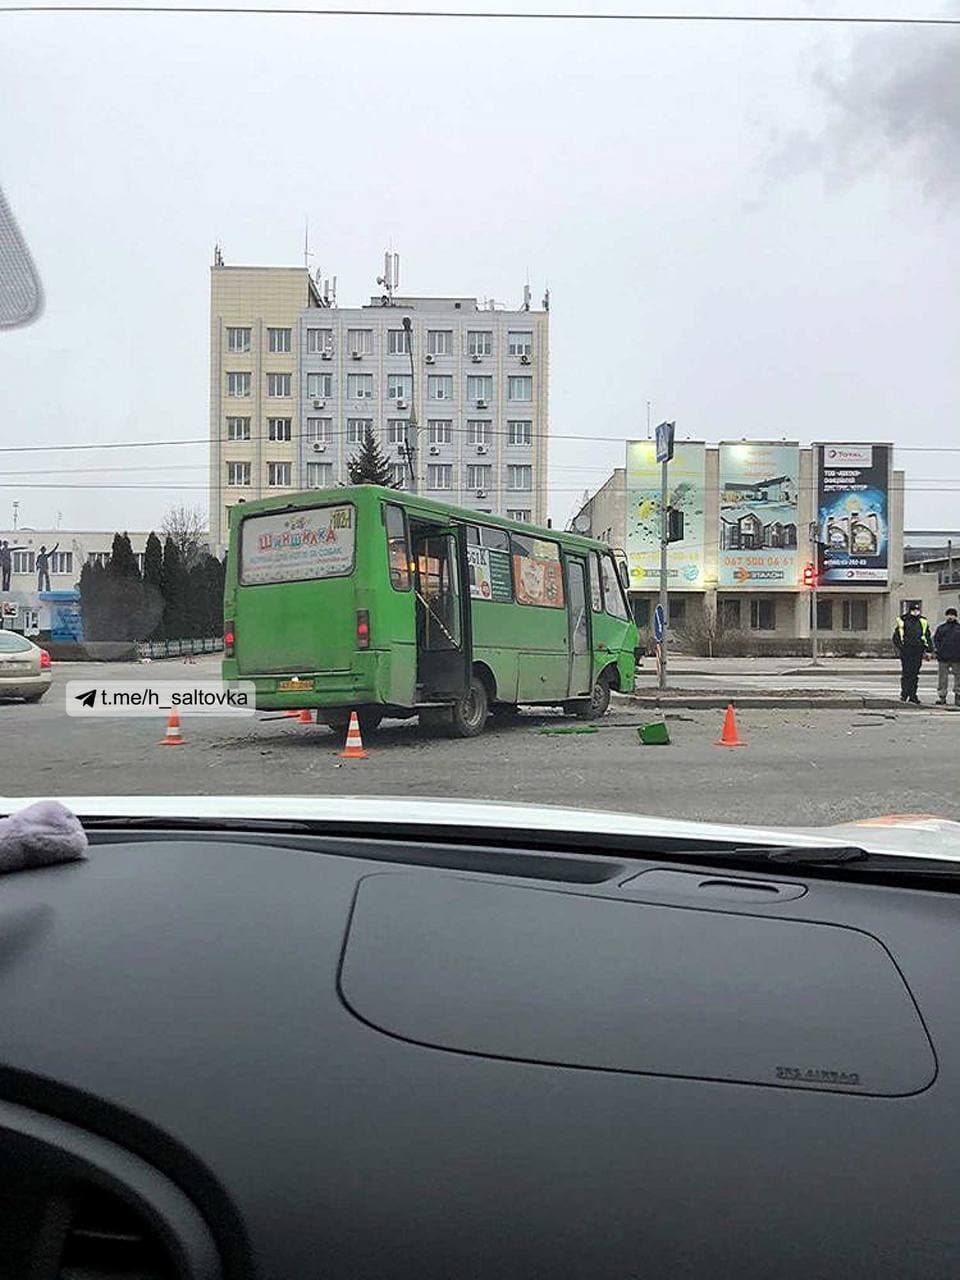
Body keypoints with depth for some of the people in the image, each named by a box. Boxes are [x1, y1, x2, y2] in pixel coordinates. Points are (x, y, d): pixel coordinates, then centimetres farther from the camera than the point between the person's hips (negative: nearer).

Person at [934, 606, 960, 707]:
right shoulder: (941, 627, 9)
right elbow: (935, 639, 9)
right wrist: (936, 649, -7)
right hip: (943, 658, 0)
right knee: (942, 678, 3)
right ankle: (941, 697, 10)